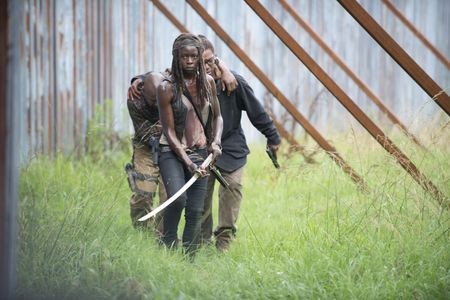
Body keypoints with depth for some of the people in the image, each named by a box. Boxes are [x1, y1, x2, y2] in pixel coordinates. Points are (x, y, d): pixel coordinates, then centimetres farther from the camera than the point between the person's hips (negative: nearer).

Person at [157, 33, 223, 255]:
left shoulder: (207, 82, 5)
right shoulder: (167, 88, -10)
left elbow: (217, 116, 18)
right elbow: (169, 131, -10)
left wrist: (216, 141, -2)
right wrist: (188, 163, -16)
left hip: (200, 153, 5)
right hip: (173, 153, -4)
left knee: (195, 211, 0)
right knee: (178, 198, -28)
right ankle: (168, 245, -11)